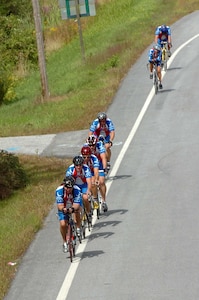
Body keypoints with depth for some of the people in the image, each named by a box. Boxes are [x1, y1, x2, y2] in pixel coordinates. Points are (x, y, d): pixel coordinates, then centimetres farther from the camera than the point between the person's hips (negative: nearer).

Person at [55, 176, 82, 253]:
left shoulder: (77, 190, -32)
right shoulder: (59, 190, -30)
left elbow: (76, 205, -38)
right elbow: (60, 205, -34)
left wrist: (72, 209, -59)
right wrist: (63, 209, -56)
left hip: (75, 205, 1)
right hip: (64, 208, -1)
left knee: (77, 209, -29)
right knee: (63, 224, -18)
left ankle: (78, 228, -5)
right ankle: (65, 242, 2)